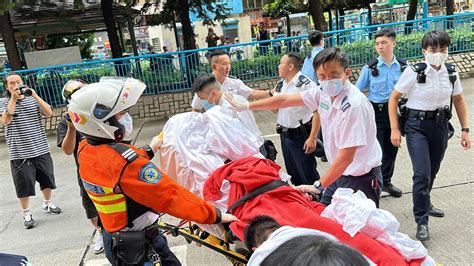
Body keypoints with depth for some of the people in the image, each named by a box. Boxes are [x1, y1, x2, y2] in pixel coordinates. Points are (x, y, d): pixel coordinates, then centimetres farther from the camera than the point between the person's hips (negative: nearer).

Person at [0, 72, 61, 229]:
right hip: (19, 153, -3)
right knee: (24, 185, 4)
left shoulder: (33, 99, 5)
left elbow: (49, 113, -9)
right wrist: (13, 98, -19)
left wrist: (35, 95, -15)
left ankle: (48, 205, 39)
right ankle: (26, 214, 21)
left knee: (47, 180, 16)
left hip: (41, 149, 3)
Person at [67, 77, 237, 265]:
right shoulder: (123, 160, -32)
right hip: (137, 245, -8)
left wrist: (148, 151, 23)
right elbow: (170, 196, -32)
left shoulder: (84, 149, -5)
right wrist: (215, 215, -25)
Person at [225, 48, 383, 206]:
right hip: (339, 173, 7)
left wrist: (319, 187, -22)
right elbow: (285, 100, 4)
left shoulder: (354, 105, -27)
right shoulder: (323, 94, -4)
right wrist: (245, 106, 10)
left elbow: (346, 157, -26)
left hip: (360, 178, -7)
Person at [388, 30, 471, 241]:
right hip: (417, 125, -4)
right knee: (422, 173, -12)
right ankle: (421, 222, 2)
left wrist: (465, 129, 9)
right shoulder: (414, 72, -14)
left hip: (440, 125, 5)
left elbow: (458, 100, 12)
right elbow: (394, 98, -8)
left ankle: (424, 204, 44)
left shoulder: (452, 73, -1)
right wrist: (394, 129, -11)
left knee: (432, 171, 17)